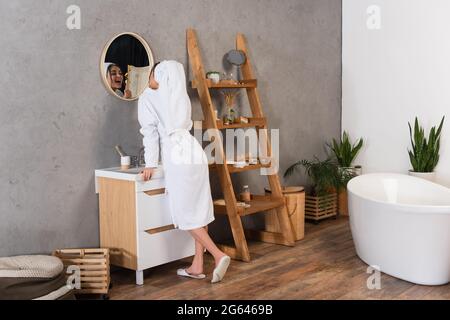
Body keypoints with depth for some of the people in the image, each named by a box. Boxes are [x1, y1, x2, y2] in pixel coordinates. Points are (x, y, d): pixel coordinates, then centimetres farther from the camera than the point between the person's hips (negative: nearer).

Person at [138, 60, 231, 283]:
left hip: (177, 157, -6)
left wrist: (150, 164, 4)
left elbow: (150, 132, -1)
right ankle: (197, 266, 12)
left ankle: (218, 255, -10)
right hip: (195, 152, 7)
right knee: (199, 210, 6)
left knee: (185, 213, -1)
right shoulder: (182, 98, 19)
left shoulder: (147, 98, 2)